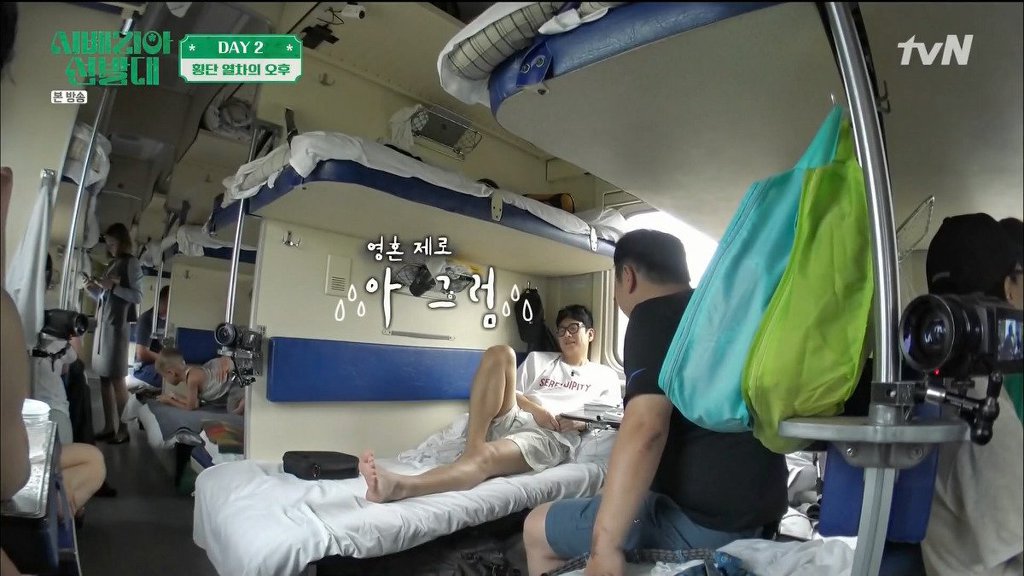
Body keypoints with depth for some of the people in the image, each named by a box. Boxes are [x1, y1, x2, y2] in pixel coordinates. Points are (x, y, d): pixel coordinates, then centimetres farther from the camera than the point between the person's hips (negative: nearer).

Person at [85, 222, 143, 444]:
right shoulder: (112, 264, 19)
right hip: (102, 324, 7)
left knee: (116, 379, -6)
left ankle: (123, 430, 0)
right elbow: (104, 298, 23)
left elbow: (138, 297, -9)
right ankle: (109, 427, 13)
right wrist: (93, 289, 4)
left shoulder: (132, 263, -2)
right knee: (104, 378, 6)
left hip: (117, 326, -7)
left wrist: (113, 286, -17)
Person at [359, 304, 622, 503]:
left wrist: (579, 421, -10)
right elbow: (509, 392, 15)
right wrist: (535, 408, -6)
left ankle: (401, 486, -61)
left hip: (549, 438, -3)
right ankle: (473, 443, -29)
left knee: (485, 457, -37)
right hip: (511, 420, 4)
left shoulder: (606, 376, 24)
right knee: (499, 353, -21)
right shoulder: (538, 359, 28)